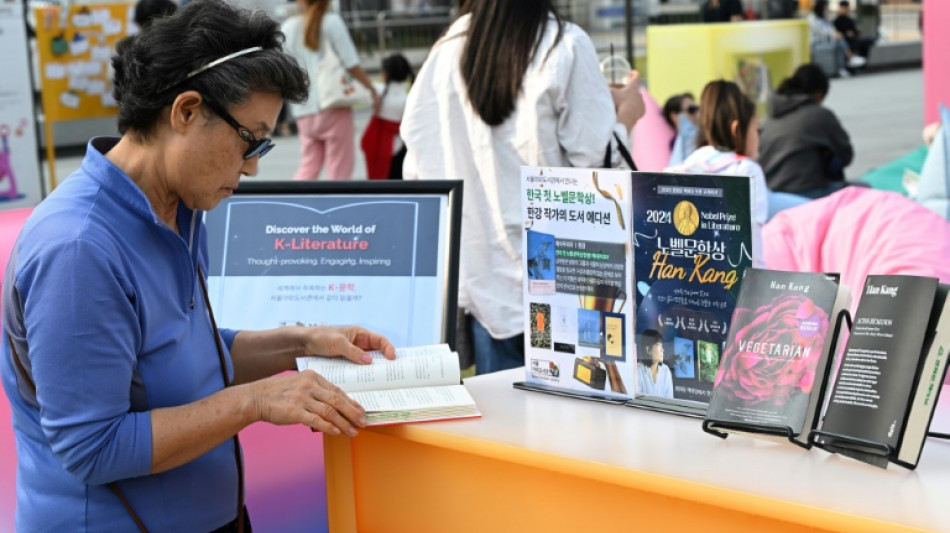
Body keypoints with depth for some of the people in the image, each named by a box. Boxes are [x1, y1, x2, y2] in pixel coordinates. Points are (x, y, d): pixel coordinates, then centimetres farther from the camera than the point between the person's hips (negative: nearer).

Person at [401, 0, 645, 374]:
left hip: (482, 273, 4)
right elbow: (594, 157, -10)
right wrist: (625, 116, 8)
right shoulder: (566, 46, -10)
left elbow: (418, 162, 5)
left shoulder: (449, 47, 3)